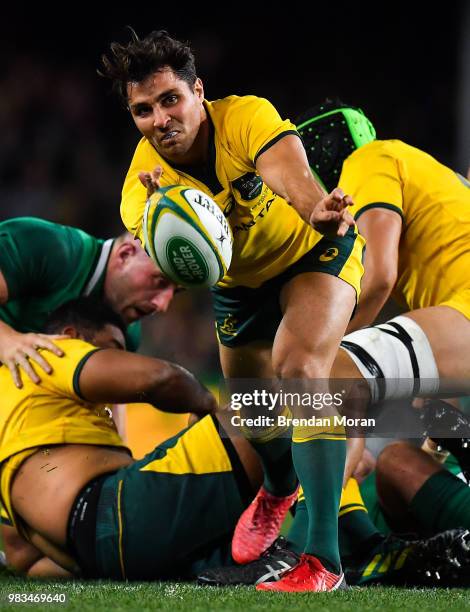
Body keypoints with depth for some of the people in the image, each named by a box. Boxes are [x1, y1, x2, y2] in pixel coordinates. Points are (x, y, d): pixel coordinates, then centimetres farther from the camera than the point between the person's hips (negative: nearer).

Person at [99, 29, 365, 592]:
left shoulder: (246, 117, -33)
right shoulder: (142, 183, -25)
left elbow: (291, 175, -53)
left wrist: (316, 209, -77)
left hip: (314, 251, -5)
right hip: (240, 283, 5)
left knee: (299, 366, -27)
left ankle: (323, 559, -30)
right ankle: (279, 489, 53)